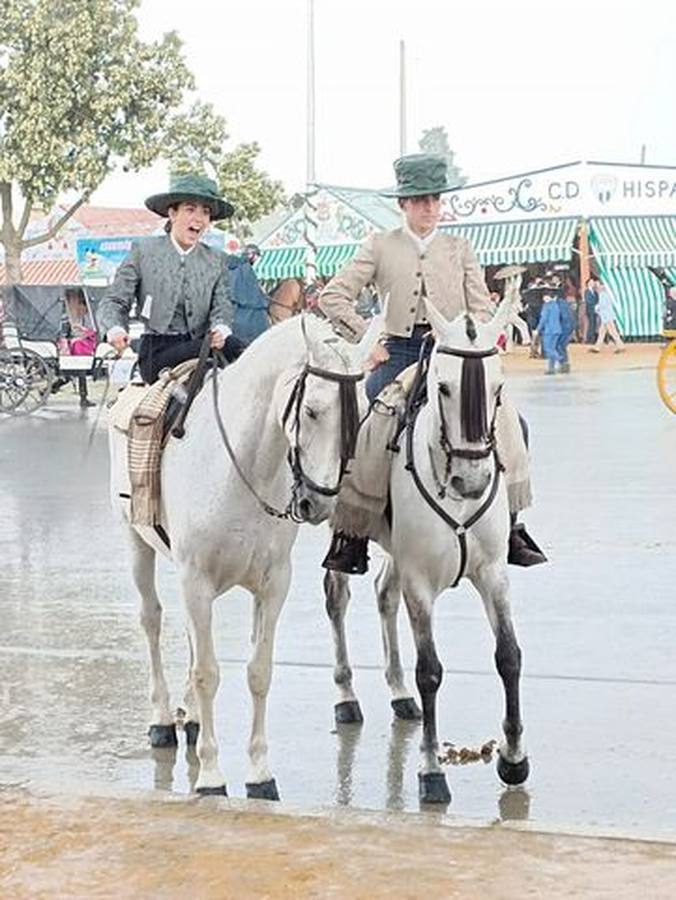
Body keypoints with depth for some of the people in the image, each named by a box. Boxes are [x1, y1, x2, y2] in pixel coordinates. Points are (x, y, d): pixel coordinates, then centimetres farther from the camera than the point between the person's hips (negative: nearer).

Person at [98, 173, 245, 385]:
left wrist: (220, 330, -22)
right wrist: (115, 330, -19)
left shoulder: (217, 261, 15)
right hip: (157, 353, -4)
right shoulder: (143, 251, 7)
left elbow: (222, 307, 4)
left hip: (199, 345, 4)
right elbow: (114, 300, 5)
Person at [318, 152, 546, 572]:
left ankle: (512, 525, -9)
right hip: (398, 350, -1)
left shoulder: (460, 249, 14)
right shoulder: (380, 246, 9)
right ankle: (351, 530, -14)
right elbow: (333, 296, 6)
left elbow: (482, 309, 10)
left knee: (507, 419, -18)